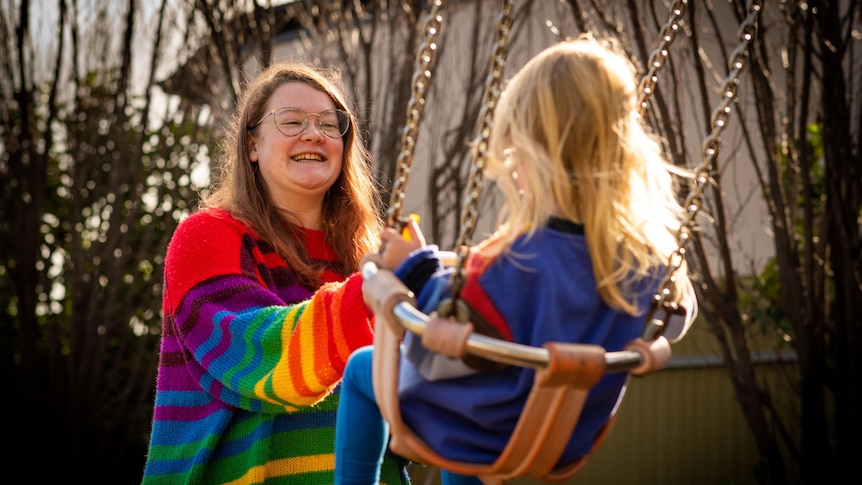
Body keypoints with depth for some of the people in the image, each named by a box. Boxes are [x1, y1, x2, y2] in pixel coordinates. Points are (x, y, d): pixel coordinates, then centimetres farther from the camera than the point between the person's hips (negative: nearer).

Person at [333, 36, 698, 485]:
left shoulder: (518, 261, -37)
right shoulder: (653, 252, -19)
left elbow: (449, 351, -26)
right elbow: (673, 322, 3)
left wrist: (415, 271, -14)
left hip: (488, 434, -6)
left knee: (362, 368, 19)